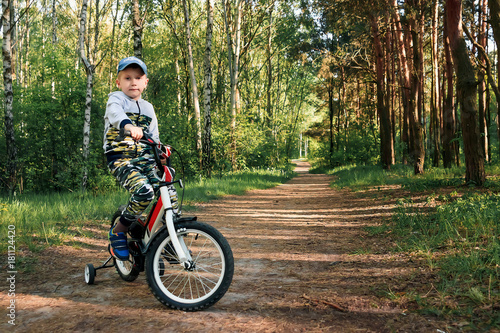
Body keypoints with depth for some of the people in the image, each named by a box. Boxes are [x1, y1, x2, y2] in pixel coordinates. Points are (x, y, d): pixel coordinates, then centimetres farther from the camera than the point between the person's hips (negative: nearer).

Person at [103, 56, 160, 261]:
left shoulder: (148, 108, 20)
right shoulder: (116, 99, 1)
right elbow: (115, 113, -24)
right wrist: (128, 126, -47)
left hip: (145, 159, 6)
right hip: (120, 159, -5)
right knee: (144, 192, -31)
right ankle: (118, 232, -7)